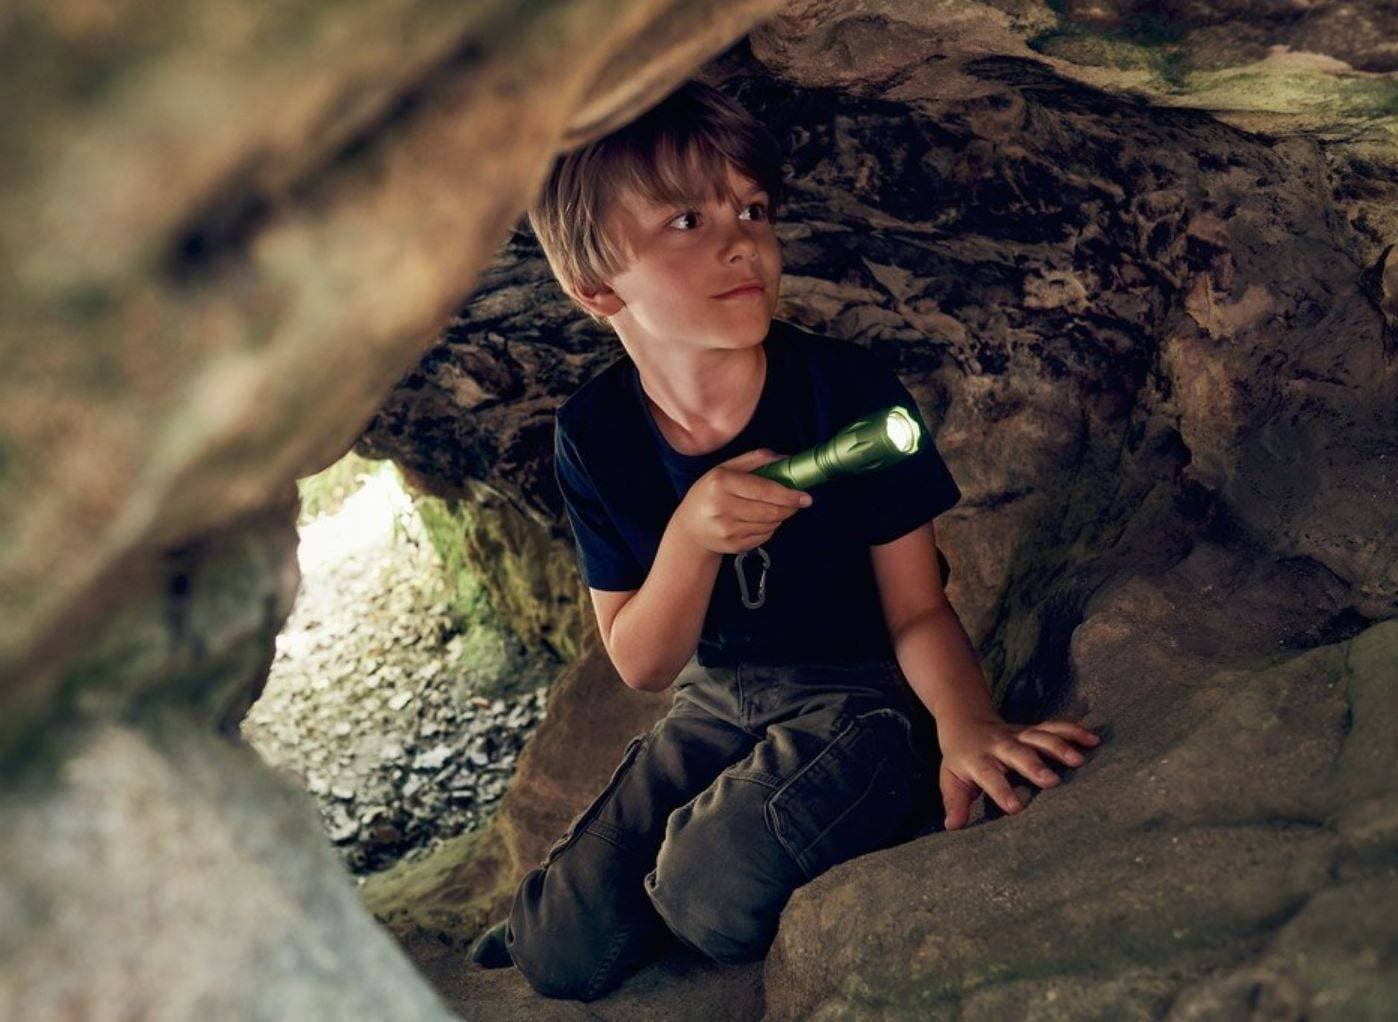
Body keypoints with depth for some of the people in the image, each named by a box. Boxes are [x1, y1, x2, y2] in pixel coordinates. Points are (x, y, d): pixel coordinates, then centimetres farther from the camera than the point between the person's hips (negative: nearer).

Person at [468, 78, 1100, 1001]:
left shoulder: (848, 390, -20)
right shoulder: (597, 436, -11)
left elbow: (917, 608, -13)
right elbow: (641, 665, -8)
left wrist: (965, 722, -36)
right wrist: (690, 536, -29)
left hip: (863, 694, -3)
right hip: (719, 702, 3)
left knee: (714, 891, -30)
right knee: (566, 959, -6)